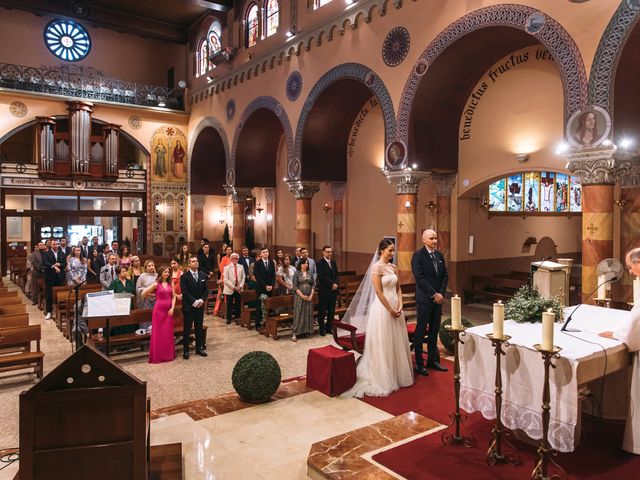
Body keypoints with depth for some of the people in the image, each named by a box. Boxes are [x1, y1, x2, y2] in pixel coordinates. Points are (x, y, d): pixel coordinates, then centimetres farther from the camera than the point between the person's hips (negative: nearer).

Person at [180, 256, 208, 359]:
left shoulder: (203, 275, 8)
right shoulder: (184, 277, -7)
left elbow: (206, 290, 8)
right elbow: (184, 292, -13)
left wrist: (202, 300, -8)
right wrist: (194, 302, -16)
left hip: (200, 306, 5)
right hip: (189, 307, -4)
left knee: (199, 328, 11)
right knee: (187, 329, 2)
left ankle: (199, 348, 21)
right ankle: (186, 350, 11)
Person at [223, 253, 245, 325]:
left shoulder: (241, 267, 8)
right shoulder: (227, 268, -1)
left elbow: (243, 278, 7)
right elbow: (225, 280, -8)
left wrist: (240, 286, -8)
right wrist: (233, 287, -15)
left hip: (239, 289, 3)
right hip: (230, 290, -2)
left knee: (238, 304, 5)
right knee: (229, 305, 2)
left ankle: (237, 317, 15)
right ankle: (229, 319, 10)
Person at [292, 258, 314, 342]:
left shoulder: (309, 274, 11)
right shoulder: (297, 273, -2)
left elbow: (313, 285, 9)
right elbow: (295, 287, -7)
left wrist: (311, 295, -5)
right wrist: (302, 295, -13)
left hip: (309, 297, 4)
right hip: (299, 296, -4)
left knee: (308, 314, 4)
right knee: (298, 314, -6)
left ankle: (306, 331, 13)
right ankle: (295, 334, -5)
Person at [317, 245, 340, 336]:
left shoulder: (333, 262, 13)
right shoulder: (319, 263, -7)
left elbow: (337, 275, 12)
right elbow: (321, 277, -15)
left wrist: (336, 284, -6)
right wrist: (332, 284, -15)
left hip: (333, 290, 6)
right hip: (324, 291, -6)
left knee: (332, 311, 10)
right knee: (322, 312, 2)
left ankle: (329, 328, 20)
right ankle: (322, 329, 13)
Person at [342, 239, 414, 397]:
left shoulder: (394, 267, 10)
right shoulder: (377, 267, -12)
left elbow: (398, 288, 12)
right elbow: (378, 292, -16)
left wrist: (400, 306, -2)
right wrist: (390, 310, -14)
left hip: (395, 307, 7)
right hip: (383, 308, -7)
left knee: (397, 343, 14)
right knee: (383, 344, 2)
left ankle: (397, 375, 28)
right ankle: (384, 378, 14)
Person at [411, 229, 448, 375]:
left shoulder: (439, 255, 11)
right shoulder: (418, 255, -10)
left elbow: (445, 276, 10)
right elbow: (420, 278, -16)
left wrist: (441, 293, -3)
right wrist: (434, 294, -16)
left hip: (438, 298, 6)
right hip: (424, 299, -6)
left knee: (434, 331, 13)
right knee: (420, 332, 2)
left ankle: (433, 360, 24)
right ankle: (419, 363, 10)